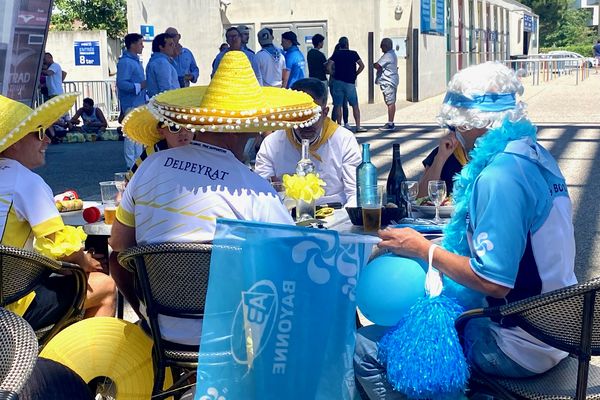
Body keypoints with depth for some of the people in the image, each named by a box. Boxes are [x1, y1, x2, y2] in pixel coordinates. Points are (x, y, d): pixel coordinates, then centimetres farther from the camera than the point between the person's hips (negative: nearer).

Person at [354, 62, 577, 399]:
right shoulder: (535, 155, 7)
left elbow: (493, 282, -25)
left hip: (523, 349, -10)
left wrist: (423, 249, -13)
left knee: (363, 349, -11)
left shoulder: (499, 175, -23)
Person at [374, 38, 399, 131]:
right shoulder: (393, 54, 18)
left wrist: (373, 64, -2)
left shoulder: (387, 56, -16)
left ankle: (390, 124, -9)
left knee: (390, 103, -9)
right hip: (392, 81, 11)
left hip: (388, 82, -11)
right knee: (391, 103, 12)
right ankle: (391, 123, 17)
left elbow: (378, 66, -22)